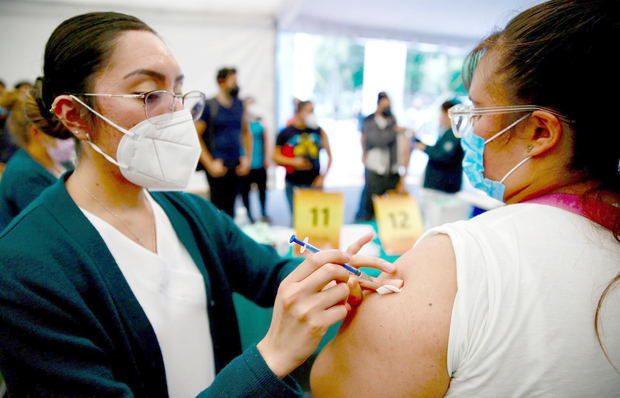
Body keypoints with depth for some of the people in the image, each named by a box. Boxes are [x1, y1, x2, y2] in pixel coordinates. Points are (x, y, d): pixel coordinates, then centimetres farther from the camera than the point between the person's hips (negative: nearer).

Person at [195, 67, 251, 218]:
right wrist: (210, 164, -12)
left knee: (230, 208, 10)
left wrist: (248, 158, 10)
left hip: (236, 166, 5)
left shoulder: (238, 104, 11)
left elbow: (246, 131, 21)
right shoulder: (208, 106, -6)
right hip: (218, 166, -5)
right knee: (217, 207, -2)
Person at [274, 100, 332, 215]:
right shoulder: (286, 133, -1)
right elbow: (275, 156, 2)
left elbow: (329, 156, 7)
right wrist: (294, 161, -13)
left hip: (314, 184, 1)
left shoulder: (319, 131, 3)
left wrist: (322, 176, -2)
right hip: (293, 185, -1)